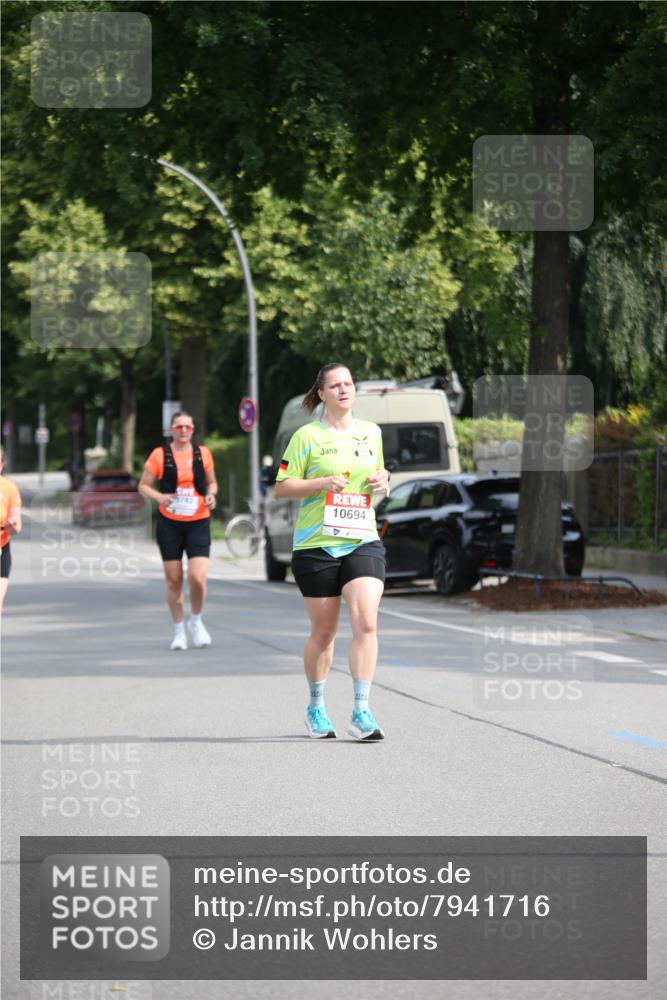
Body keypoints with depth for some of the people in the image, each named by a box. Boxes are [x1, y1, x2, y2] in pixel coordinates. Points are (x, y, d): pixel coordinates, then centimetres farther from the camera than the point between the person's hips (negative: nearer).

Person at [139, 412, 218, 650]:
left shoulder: (202, 453, 5)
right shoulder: (160, 455, 0)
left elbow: (211, 482, 17)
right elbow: (143, 485, 3)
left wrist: (211, 494, -5)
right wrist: (159, 497, -17)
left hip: (198, 523, 0)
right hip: (169, 523, 0)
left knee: (197, 577, -14)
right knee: (173, 580, 3)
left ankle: (196, 621, 12)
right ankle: (179, 630, 18)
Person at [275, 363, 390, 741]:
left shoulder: (372, 433, 12)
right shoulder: (307, 436, -1)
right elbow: (282, 486, -2)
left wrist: (383, 481, 3)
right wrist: (323, 483, -16)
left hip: (363, 541, 3)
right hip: (316, 544, -2)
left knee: (366, 622, -15)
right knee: (324, 631, 5)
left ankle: (361, 713, -15)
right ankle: (316, 707, 26)